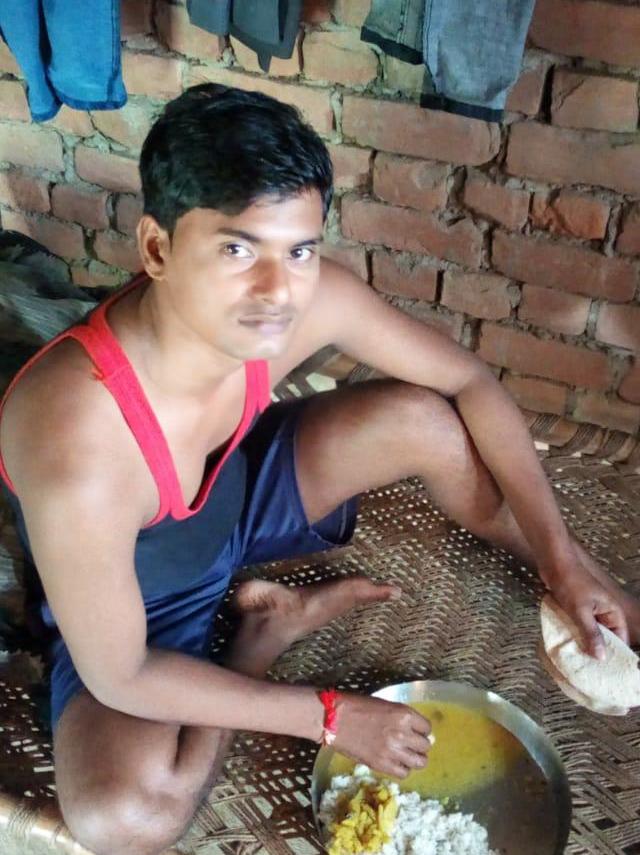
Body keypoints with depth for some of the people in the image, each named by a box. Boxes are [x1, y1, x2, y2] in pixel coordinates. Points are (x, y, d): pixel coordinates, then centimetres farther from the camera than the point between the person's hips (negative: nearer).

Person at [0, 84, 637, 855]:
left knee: (426, 416, -15)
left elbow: (468, 382, -11)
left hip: (236, 492, 4)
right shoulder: (80, 457, -42)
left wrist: (563, 558, -13)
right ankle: (264, 636, 0)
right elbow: (118, 680, -28)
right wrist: (329, 718, -20)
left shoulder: (307, 299, -27)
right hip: (134, 602, -3)